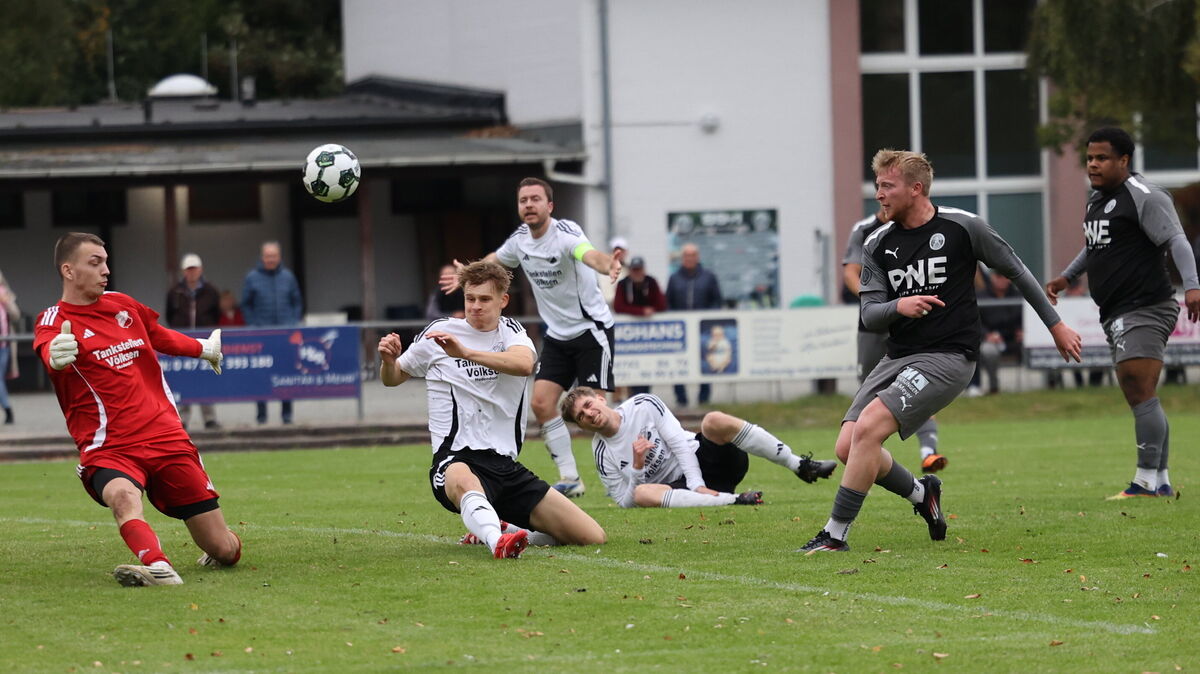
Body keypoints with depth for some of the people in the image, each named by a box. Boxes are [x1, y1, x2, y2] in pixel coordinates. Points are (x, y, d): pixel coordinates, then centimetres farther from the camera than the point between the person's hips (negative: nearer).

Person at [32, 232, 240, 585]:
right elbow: (47, 348, -31)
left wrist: (204, 348, 51)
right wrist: (56, 355, -56)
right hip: (109, 449, -4)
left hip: (167, 437, 4)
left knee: (225, 551, 3)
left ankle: (220, 551, 36)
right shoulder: (54, 321, -6)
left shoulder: (123, 305, 11)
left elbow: (161, 337, 33)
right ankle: (158, 566, -57)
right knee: (122, 495, -41)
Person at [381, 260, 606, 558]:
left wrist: (465, 352, -31)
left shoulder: (512, 331, 8)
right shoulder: (438, 333, 5)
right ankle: (497, 541, -71)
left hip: (506, 464, 4)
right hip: (457, 459, -4)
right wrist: (389, 360, -6)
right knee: (463, 481, -44)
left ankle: (491, 531, 15)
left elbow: (524, 364, -17)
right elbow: (392, 378, 19)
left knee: (592, 537, -3)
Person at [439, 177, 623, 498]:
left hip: (591, 328, -7)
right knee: (542, 402, -3)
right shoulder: (520, 238, 0)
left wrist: (608, 265, -66)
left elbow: (590, 255, -46)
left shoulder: (565, 233, -22)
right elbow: (496, 259, 26)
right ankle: (570, 479, 6)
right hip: (557, 335, 7)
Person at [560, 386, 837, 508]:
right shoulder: (602, 453, 1)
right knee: (642, 493, -35)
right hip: (675, 487, 0)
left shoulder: (643, 405, 0)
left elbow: (680, 443, -5)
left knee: (715, 420, -30)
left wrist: (698, 485, -18)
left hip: (699, 463, 0)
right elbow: (625, 501, -1)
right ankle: (731, 500, -41)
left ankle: (801, 466, -25)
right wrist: (637, 467, -19)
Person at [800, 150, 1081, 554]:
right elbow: (869, 315, 2)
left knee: (868, 428, -23)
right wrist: (898, 307, -21)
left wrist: (1056, 326, 13)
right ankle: (922, 493, 23)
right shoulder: (877, 245, 6)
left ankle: (836, 535, -15)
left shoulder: (963, 228, -4)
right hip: (898, 357, 6)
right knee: (847, 447, -5)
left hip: (949, 357, -6)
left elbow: (1016, 271, 8)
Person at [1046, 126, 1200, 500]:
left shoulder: (1145, 197, -11)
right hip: (1116, 315, 10)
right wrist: (1067, 276, 28)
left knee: (1142, 394, -14)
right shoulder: (1097, 198, 18)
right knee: (1139, 399, 11)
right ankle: (1161, 481, 16)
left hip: (1146, 310, -10)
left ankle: (1146, 481, -15)